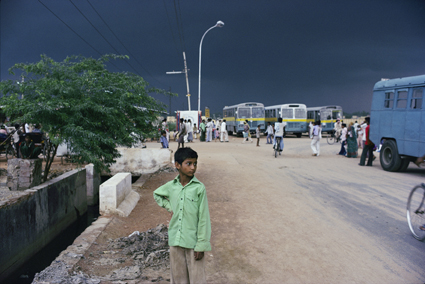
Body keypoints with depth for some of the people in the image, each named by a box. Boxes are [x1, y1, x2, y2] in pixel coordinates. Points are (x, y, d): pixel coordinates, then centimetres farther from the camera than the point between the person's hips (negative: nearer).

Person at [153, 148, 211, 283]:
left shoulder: (199, 188, -12)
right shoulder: (171, 186, -1)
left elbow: (203, 218, -10)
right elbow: (157, 194, 22)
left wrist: (201, 246, -10)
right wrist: (169, 207, 7)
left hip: (193, 242, -3)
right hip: (175, 240, 4)